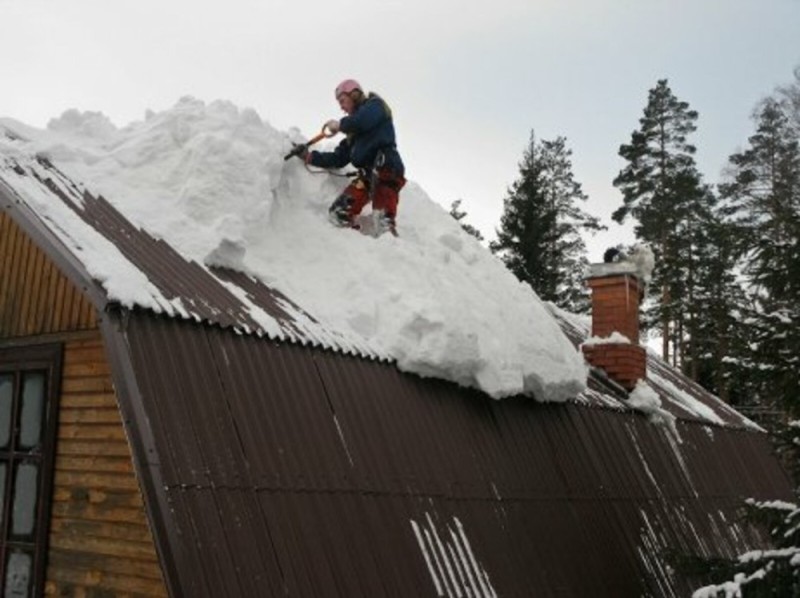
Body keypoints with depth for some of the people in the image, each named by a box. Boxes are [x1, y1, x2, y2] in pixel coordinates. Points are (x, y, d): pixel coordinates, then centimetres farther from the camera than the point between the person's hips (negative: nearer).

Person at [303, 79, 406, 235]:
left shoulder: (374, 105, 12)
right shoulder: (355, 132, 32)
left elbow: (362, 121, -12)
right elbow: (339, 159, 31)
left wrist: (340, 125, 5)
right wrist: (310, 157, 25)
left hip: (386, 168, -8)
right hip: (368, 175, 8)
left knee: (384, 222, -27)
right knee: (338, 212, -7)